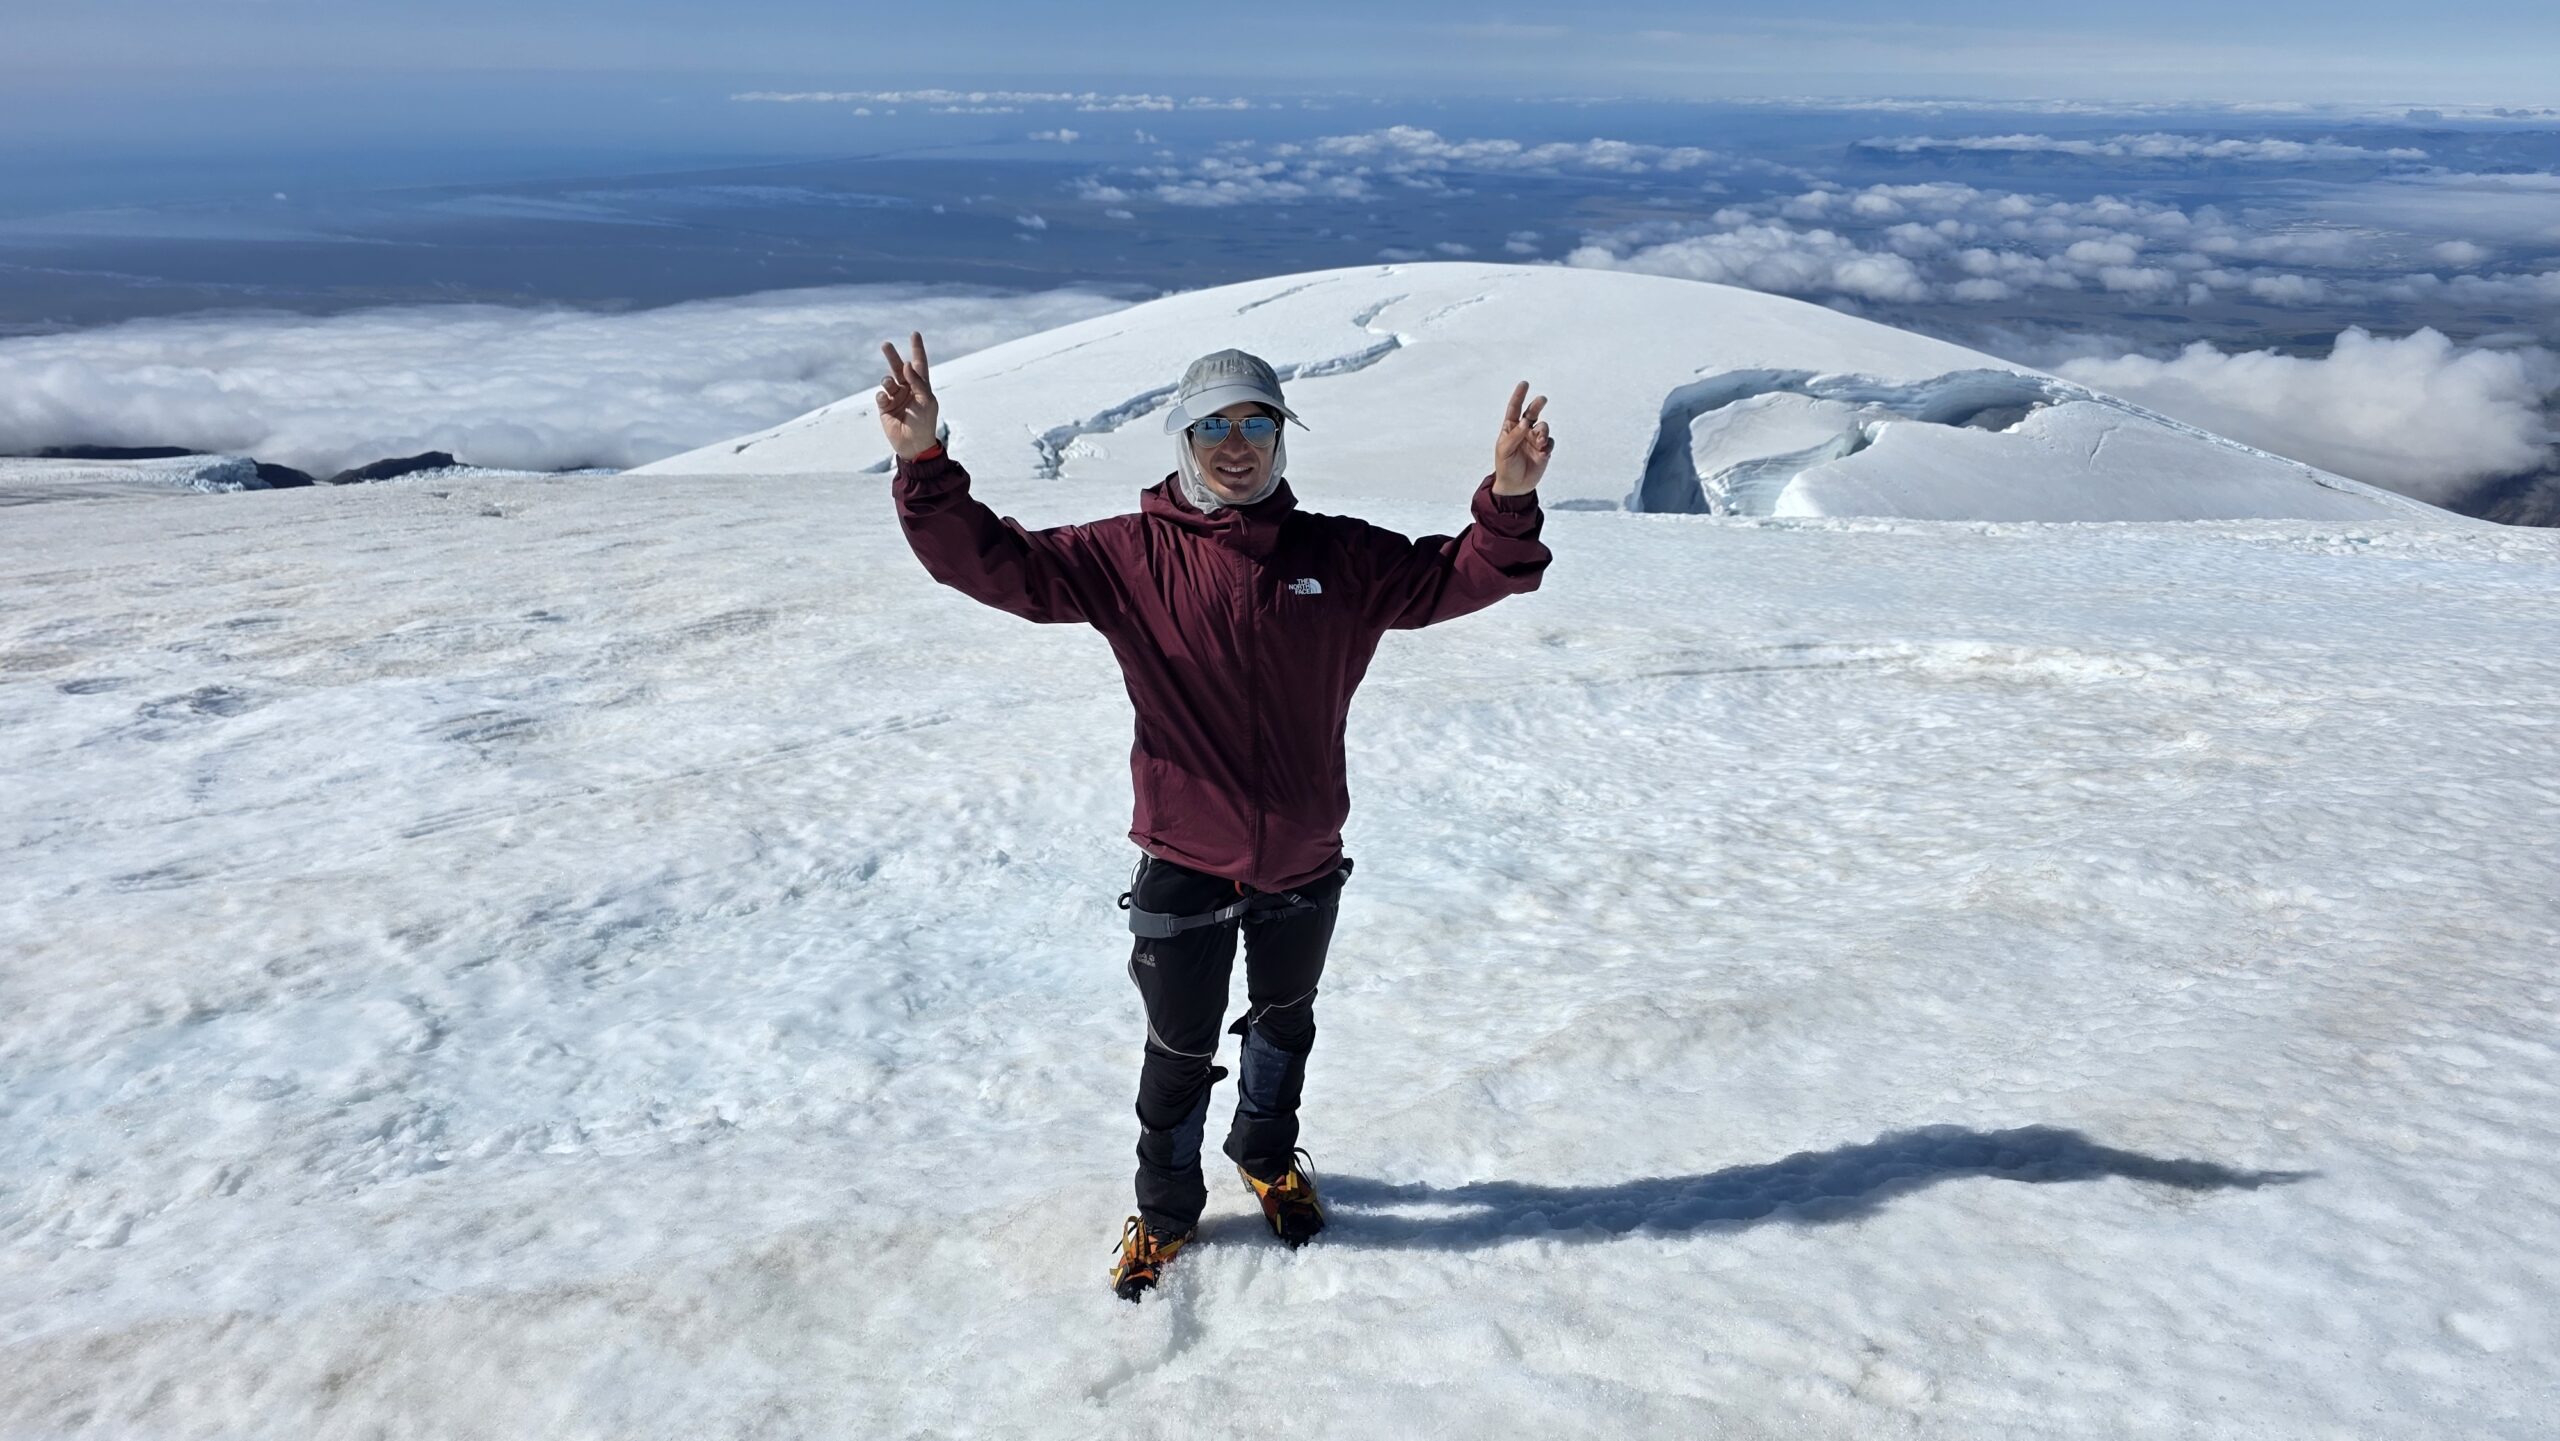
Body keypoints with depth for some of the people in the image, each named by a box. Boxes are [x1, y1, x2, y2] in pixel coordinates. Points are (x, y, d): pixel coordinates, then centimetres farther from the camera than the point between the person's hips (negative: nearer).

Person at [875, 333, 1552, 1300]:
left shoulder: (1339, 557, -5)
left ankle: (1268, 1157, 54)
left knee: (1285, 1022, 26)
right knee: (1180, 1051, 14)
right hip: (1183, 866, -2)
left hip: (1304, 864, 3)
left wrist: (1510, 500, -26)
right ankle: (1165, 1208, 39)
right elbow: (993, 564, -16)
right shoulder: (1131, 555, -11)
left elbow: (1455, 577, -7)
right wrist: (924, 463, -31)